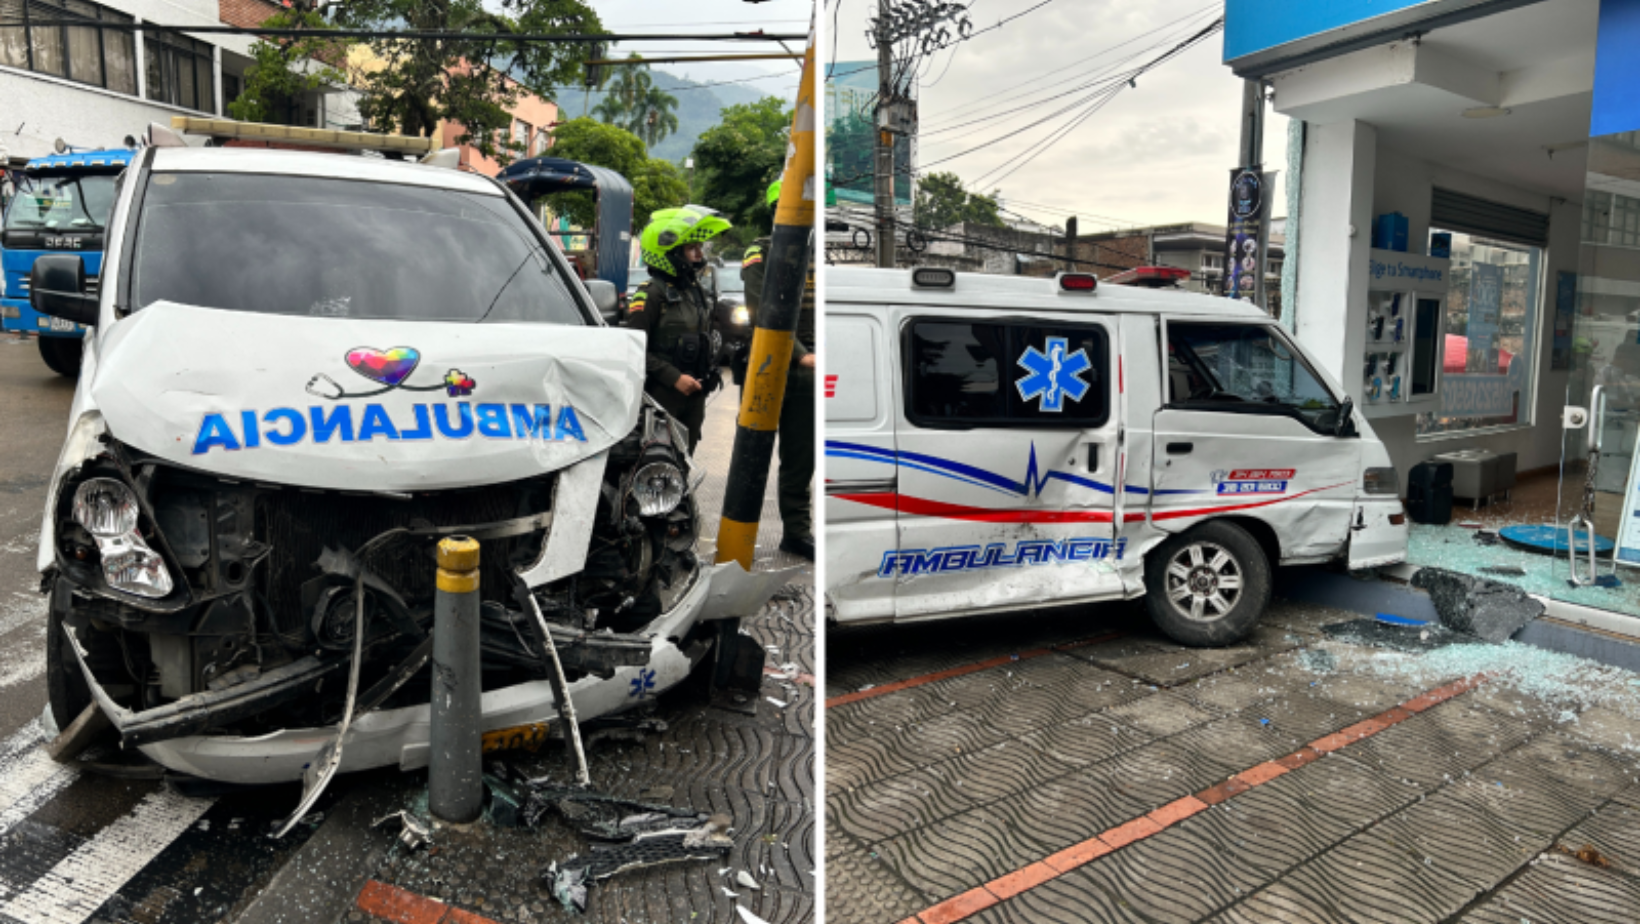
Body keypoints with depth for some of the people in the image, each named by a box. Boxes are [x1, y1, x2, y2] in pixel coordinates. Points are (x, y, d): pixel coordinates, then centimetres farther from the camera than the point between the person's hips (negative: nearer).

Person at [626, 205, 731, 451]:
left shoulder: (697, 292, 14)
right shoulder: (651, 295, -12)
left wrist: (709, 373, 13)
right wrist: (675, 378, -20)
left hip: (694, 394, 8)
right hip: (662, 396, -8)